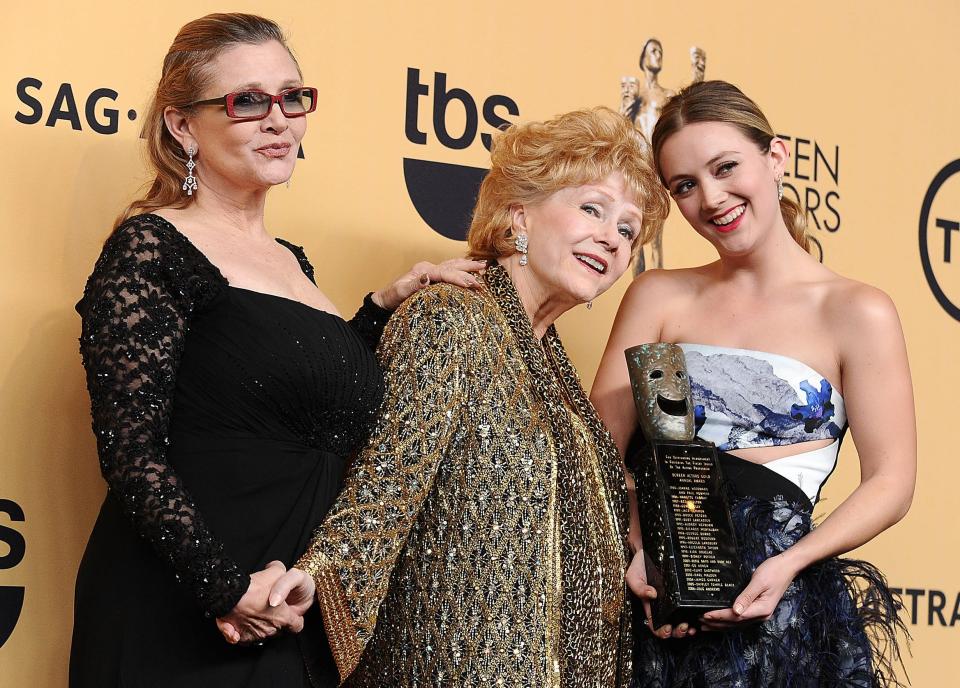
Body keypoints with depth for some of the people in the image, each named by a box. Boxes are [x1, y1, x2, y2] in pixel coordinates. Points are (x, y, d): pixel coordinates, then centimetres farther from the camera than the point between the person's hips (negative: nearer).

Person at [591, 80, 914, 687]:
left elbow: (890, 483, -2)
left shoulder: (857, 313, -1)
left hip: (769, 607, -2)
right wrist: (634, 547, -16)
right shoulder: (659, 297, 7)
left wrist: (790, 563, -16)